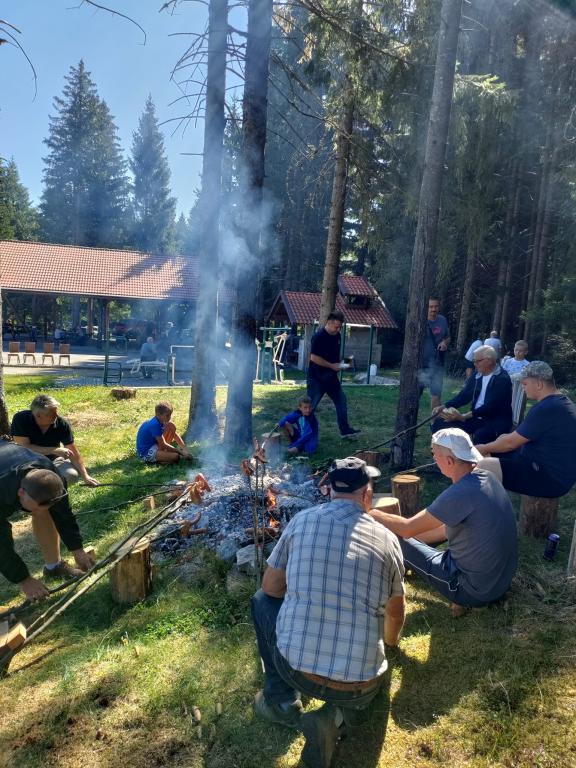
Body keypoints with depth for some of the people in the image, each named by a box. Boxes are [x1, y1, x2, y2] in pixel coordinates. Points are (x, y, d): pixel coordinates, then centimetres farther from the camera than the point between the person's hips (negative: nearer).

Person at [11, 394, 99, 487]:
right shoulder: (20, 419, -22)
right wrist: (54, 450, -29)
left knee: (72, 475, -26)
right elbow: (24, 447, -25)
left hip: (53, 459, 2)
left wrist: (85, 476, -14)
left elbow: (74, 453, -11)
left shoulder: (62, 424, -17)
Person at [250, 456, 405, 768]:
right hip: (360, 688, 1)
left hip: (295, 668, 0)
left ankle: (281, 702, 22)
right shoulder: (387, 538, 0)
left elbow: (271, 587, 11)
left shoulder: (302, 520, -2)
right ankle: (335, 714, 8)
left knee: (262, 600, 25)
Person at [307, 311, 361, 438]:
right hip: (317, 378, -8)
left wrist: (339, 364, 3)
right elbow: (313, 357, -23)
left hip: (331, 376, 8)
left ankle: (345, 430, 19)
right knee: (311, 405, 1)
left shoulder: (337, 336, 6)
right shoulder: (319, 336, -18)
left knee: (341, 401, 10)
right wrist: (331, 365, -20)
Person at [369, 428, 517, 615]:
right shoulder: (486, 477, -3)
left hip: (477, 591, -8)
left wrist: (371, 513, -3)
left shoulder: (461, 493, -30)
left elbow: (407, 528, -20)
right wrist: (410, 537, 13)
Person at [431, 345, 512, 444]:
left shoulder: (502, 379, -14)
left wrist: (463, 417, -31)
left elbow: (490, 406, -23)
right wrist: (444, 407, -8)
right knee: (440, 423, -5)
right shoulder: (477, 376, 7)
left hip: (496, 422, -7)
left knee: (480, 436, -39)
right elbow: (464, 395, 9)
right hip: (476, 419, 7)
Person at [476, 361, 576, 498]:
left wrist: (483, 448, -1)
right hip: (550, 465, 11)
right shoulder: (560, 400, 9)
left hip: (550, 477, -11)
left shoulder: (546, 409, -25)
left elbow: (510, 442, -18)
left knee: (481, 467, -19)